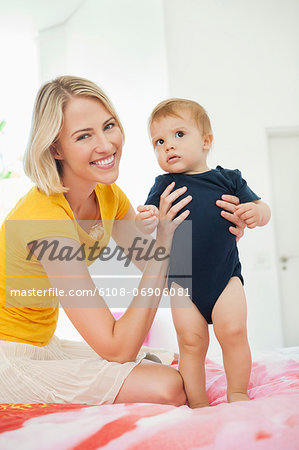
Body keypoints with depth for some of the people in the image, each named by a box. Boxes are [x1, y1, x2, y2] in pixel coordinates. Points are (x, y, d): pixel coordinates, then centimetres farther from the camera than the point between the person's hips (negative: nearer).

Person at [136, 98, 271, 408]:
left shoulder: (228, 179, 2)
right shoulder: (164, 185, 2)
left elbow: (261, 209, 8)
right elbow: (147, 228, -2)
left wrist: (255, 213, -16)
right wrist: (146, 221, -26)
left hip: (225, 275, 0)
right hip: (181, 280, 1)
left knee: (232, 331, -10)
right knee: (191, 339, -1)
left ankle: (238, 394, 12)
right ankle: (197, 402, 16)